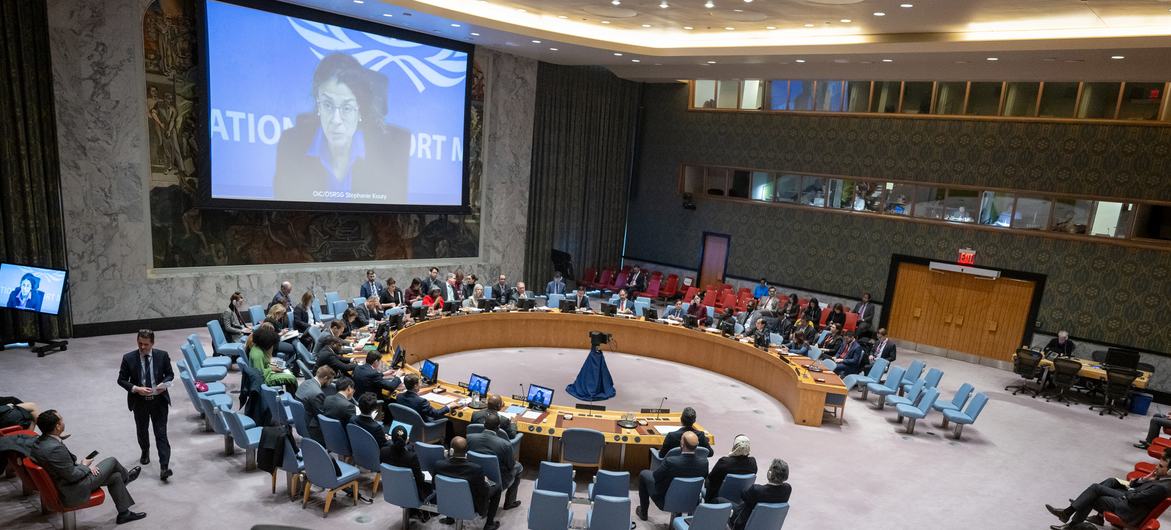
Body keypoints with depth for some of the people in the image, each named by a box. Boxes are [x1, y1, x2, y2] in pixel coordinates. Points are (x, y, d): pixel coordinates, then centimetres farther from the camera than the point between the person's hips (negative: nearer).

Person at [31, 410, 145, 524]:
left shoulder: (40, 441, -4)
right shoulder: (55, 448, -35)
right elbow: (72, 476, -25)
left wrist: (85, 465, 0)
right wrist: (85, 465, -5)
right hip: (72, 493, -9)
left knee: (115, 476, 15)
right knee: (112, 461, 4)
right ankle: (125, 477, 36)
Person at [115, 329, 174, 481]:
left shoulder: (162, 356, -6)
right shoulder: (128, 358, -7)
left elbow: (170, 374, 4)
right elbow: (121, 379, -2)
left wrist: (163, 384, -16)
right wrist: (136, 389, -18)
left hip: (159, 400, -1)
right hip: (139, 402, 2)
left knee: (161, 433, -6)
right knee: (142, 430, 22)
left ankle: (164, 467, -9)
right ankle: (145, 452, 51)